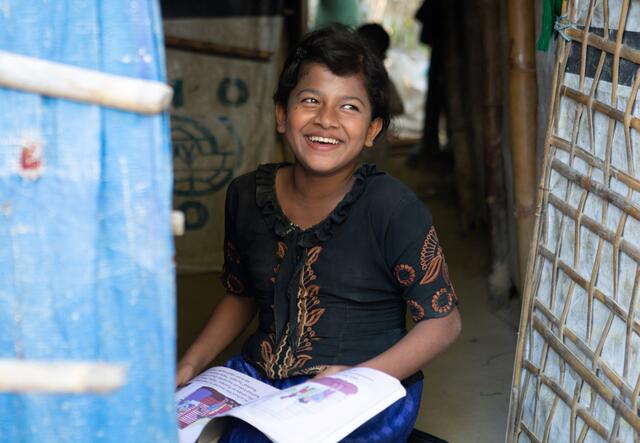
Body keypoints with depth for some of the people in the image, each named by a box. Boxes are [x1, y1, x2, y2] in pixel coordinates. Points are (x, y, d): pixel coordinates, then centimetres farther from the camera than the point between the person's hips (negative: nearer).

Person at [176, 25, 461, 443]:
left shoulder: (392, 208, -11)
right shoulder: (247, 194, 4)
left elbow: (443, 320, -7)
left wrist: (358, 377, -20)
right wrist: (189, 366, 6)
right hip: (257, 378, 5)